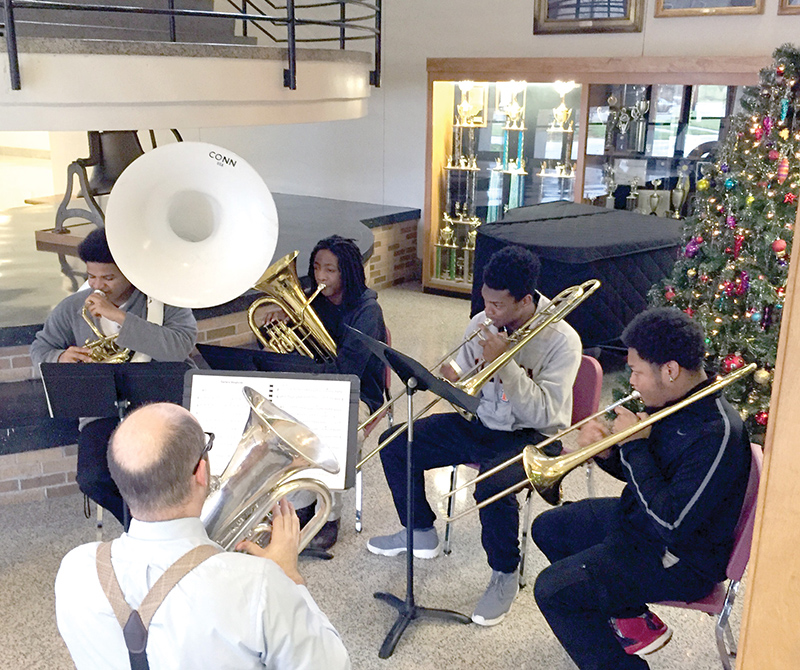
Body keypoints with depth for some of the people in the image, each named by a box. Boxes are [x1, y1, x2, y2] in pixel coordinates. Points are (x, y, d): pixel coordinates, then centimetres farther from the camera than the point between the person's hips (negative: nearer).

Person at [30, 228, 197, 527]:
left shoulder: (164, 300, -1)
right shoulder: (73, 308, 10)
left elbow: (179, 347, -20)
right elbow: (40, 348, 21)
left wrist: (118, 316, -22)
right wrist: (60, 357, -6)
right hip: (103, 410, 3)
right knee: (94, 479, -24)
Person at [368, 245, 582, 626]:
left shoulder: (561, 340, -19)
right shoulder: (482, 323, -2)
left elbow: (545, 414, -26)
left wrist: (504, 363, -30)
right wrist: (453, 379, -15)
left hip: (530, 437, -6)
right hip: (480, 423, 7)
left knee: (493, 487, -36)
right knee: (395, 446, -1)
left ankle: (505, 577, -7)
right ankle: (421, 534, 21)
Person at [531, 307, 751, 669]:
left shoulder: (717, 434, -31)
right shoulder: (669, 402, -2)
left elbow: (671, 524, -32)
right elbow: (639, 472, 10)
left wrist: (634, 446, -25)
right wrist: (606, 449, -12)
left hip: (680, 558, -10)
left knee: (551, 589, -16)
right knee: (547, 529, 19)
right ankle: (632, 619, 24)